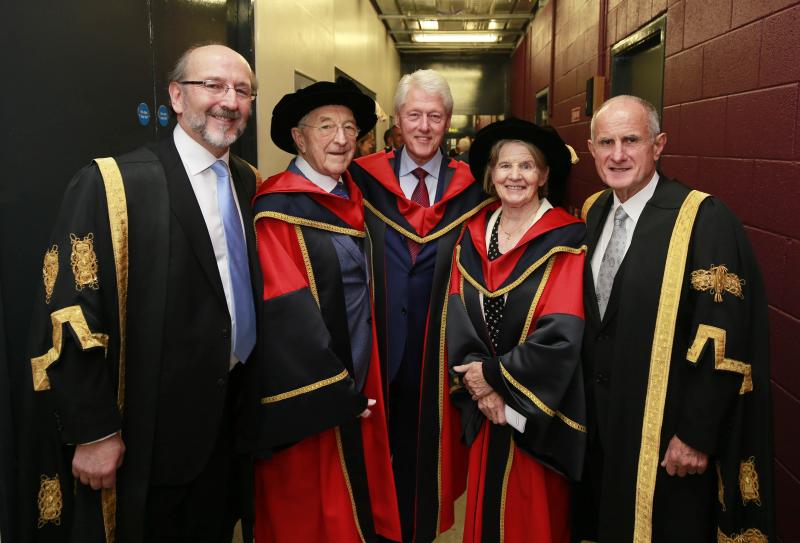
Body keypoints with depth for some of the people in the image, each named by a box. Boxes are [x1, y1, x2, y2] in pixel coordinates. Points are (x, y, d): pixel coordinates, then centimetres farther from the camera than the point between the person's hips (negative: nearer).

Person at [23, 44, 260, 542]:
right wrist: (93, 431, -16)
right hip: (146, 436, -5)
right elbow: (70, 317, -17)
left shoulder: (250, 184, 4)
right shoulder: (111, 186, -16)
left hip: (230, 418, 6)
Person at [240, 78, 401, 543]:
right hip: (310, 399, -7)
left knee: (359, 502, 20)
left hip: (358, 387, 7)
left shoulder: (352, 197, 8)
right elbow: (286, 314, -20)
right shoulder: (279, 208, -15)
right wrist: (332, 395, -17)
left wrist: (359, 389, 8)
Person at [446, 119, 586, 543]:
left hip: (539, 408, -4)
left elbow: (562, 333, -19)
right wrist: (476, 380, -14)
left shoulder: (565, 240, -11)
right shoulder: (473, 235, 3)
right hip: (484, 405, 4)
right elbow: (457, 314, -1)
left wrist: (495, 374, -14)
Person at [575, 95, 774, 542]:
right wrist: (585, 399, 11)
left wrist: (696, 435, -18)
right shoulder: (593, 214, 3)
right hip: (601, 420, 6)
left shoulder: (705, 220, -18)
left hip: (665, 432, -6)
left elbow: (724, 341, -20)